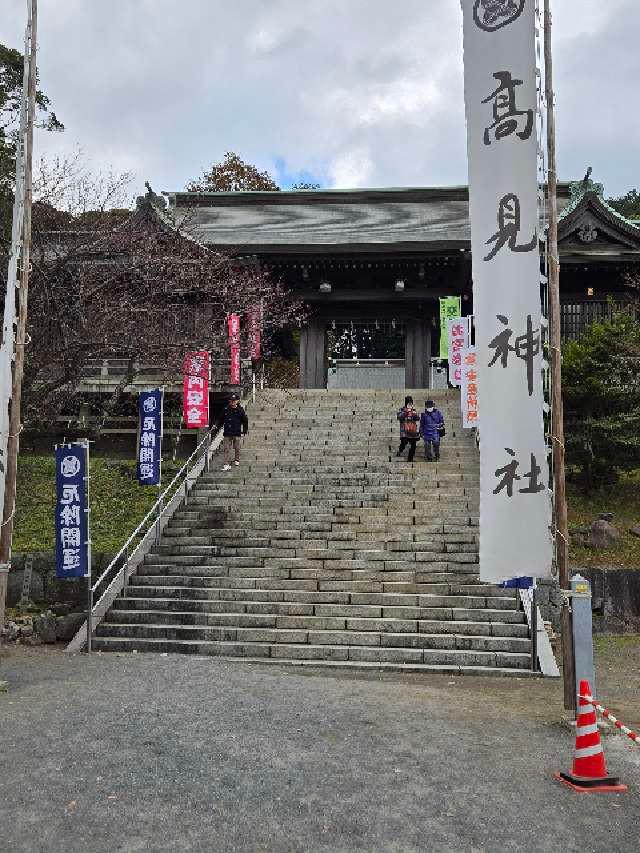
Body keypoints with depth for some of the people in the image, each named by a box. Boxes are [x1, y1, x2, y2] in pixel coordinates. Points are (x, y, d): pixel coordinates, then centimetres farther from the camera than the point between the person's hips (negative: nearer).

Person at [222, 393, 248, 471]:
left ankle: (237, 460, 37)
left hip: (236, 433, -1)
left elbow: (245, 421, 6)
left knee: (237, 448, 12)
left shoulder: (240, 410, -2)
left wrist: (245, 430, 6)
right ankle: (227, 464, -6)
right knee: (226, 448, -5)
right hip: (227, 433, 1)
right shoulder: (226, 409, 3)